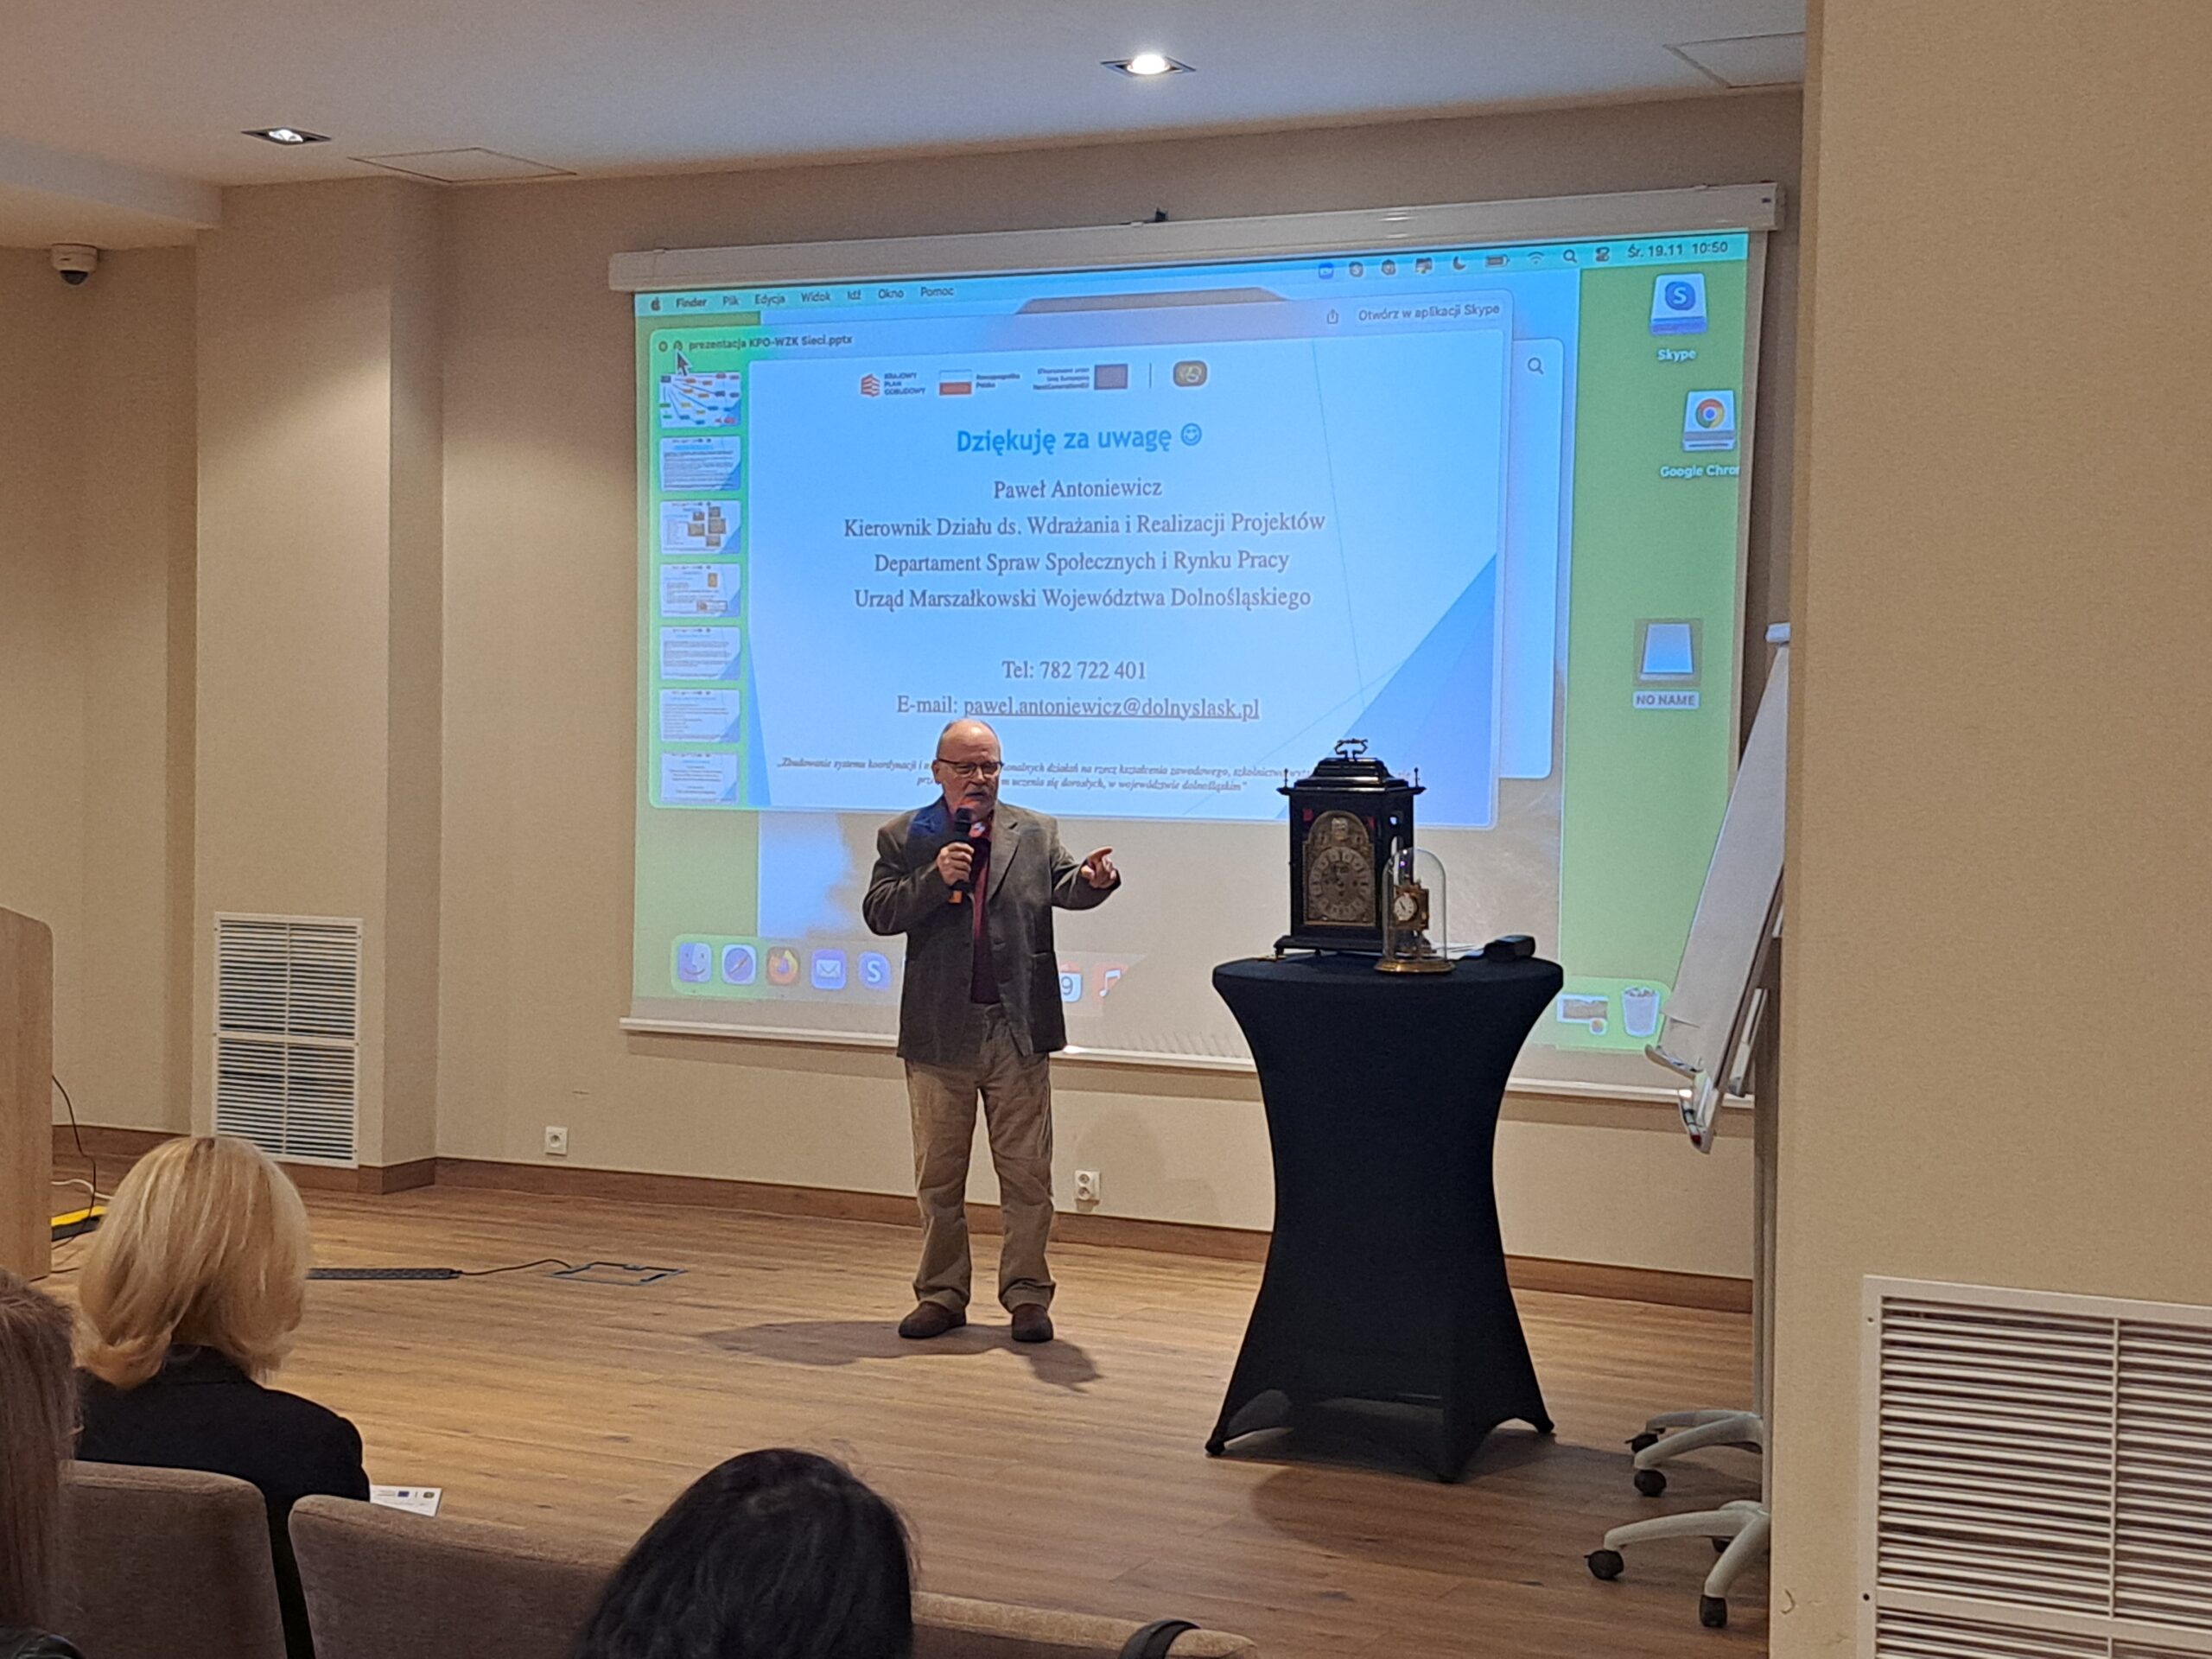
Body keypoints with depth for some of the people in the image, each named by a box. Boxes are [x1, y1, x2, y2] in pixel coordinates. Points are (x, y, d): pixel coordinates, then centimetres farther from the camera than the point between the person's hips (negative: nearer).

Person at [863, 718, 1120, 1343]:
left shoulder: (1036, 832, 7)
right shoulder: (903, 838, 5)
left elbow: (1064, 888, -6)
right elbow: (878, 912, -3)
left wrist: (1093, 879, -29)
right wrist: (935, 878, -17)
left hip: (1018, 1029, 0)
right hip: (939, 1033, 0)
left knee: (1027, 1175, 3)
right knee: (938, 1176, 10)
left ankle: (1026, 1294, 13)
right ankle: (941, 1295, 20)